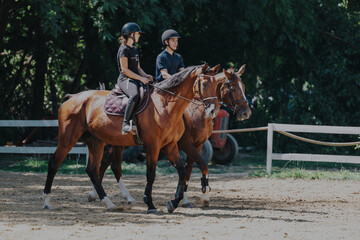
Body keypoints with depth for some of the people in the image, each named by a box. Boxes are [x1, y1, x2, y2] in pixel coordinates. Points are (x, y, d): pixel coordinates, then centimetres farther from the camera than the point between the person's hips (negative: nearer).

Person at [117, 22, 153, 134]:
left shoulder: (134, 49, 23)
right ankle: (125, 125, -45)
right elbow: (124, 70, -13)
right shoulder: (124, 49, -6)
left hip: (135, 80, 10)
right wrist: (141, 78, -16)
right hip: (125, 80, -10)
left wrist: (146, 76, 5)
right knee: (135, 95, -38)